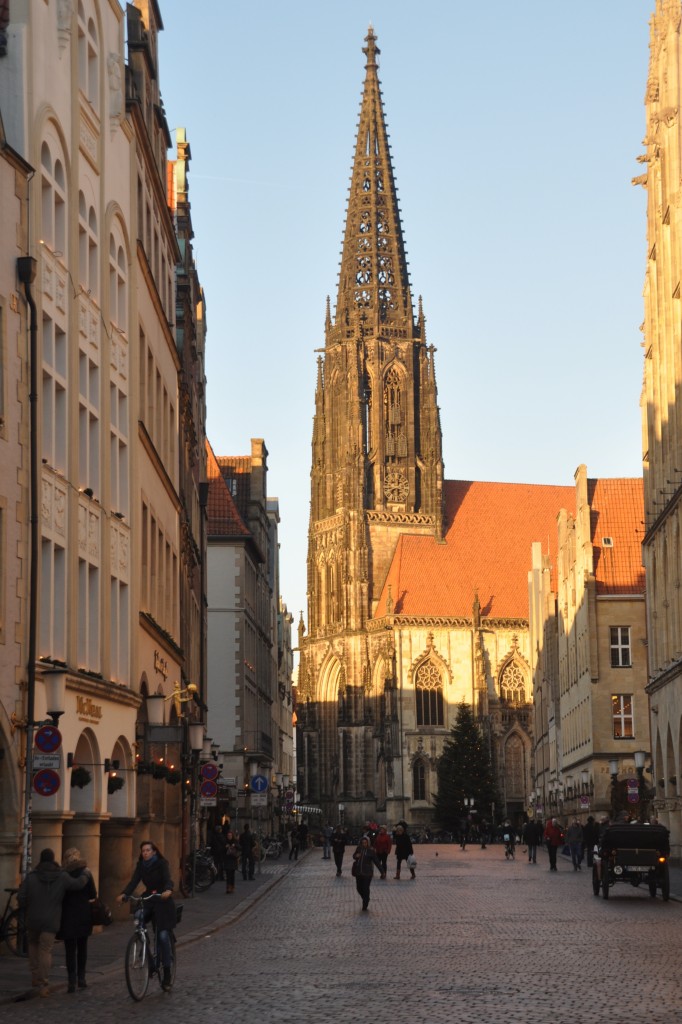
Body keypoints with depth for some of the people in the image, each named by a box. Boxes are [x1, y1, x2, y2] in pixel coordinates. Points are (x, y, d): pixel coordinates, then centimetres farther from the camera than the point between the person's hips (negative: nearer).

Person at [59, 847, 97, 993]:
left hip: (68, 915, -2)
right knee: (82, 947, 16)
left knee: (70, 949, 0)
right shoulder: (86, 873, -2)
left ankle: (72, 981, -9)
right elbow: (93, 894, 0)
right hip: (84, 914, 2)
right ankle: (81, 978, 17)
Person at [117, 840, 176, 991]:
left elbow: (168, 879, -23)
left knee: (163, 935, -11)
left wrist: (168, 890, -46)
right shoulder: (141, 865, 4)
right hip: (148, 900, 4)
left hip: (163, 901, -4)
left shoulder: (162, 864, -9)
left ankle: (167, 973, -2)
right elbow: (134, 882, -6)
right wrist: (124, 894, -25)